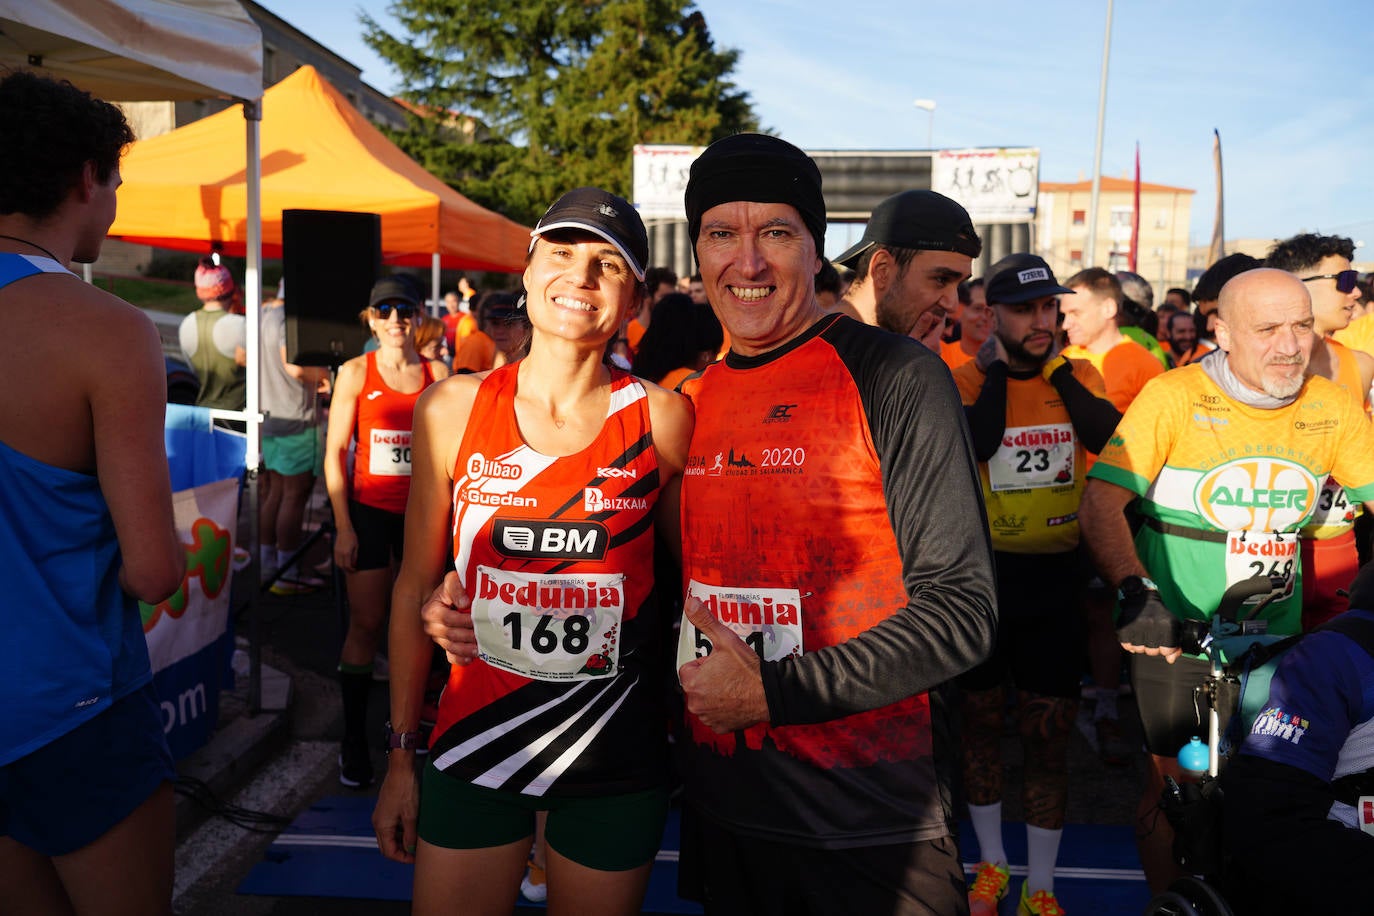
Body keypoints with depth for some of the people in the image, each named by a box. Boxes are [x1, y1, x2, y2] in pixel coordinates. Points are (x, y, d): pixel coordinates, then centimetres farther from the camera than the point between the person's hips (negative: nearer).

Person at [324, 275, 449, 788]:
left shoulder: (437, 374, 4)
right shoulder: (356, 373, 0)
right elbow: (335, 452, -1)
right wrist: (343, 526, -6)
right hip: (369, 510, -2)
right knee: (366, 624, 0)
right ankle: (354, 740, 10)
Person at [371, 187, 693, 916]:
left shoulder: (662, 419, -8)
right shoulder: (452, 409, -4)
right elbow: (415, 588, 2)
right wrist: (401, 754, 5)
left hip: (615, 758, 0)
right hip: (474, 742, 1)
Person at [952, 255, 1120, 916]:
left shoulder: (1081, 377, 1)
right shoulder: (968, 379, -6)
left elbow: (1107, 440, -18)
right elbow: (976, 445, -26)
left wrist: (1057, 368, -14)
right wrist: (999, 367, -16)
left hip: (1056, 573, 1)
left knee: (1049, 735, 6)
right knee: (982, 719, 15)